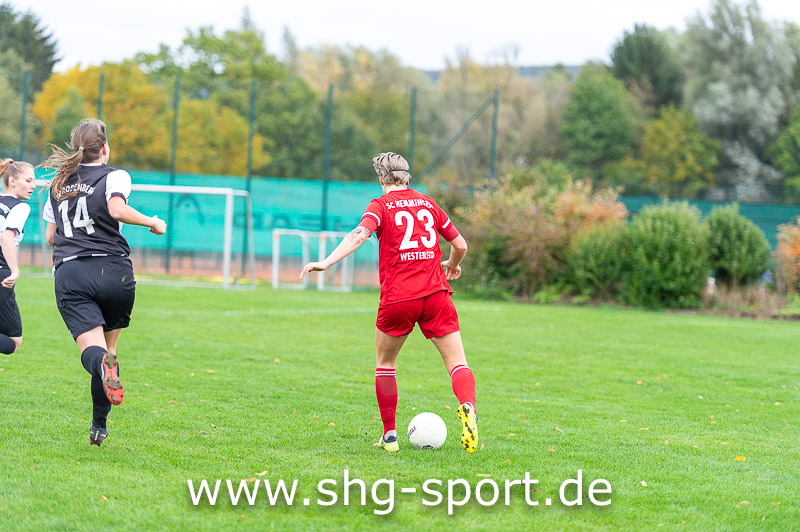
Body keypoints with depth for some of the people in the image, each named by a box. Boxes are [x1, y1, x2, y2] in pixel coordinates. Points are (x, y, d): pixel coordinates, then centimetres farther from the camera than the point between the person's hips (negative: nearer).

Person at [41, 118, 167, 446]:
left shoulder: (58, 184, 18)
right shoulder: (114, 176, 3)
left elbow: (50, 237, 22)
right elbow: (117, 209, -17)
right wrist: (153, 223, -3)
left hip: (68, 272, 2)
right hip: (113, 270, -2)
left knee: (92, 351, -11)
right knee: (108, 346, 15)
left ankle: (103, 364, -49)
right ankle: (99, 427, 15)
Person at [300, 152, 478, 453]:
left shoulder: (381, 206, 2)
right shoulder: (428, 204, 14)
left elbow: (359, 234, -18)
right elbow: (460, 245, 22)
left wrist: (326, 262, -26)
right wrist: (452, 266, 43)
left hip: (397, 299, -2)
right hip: (436, 294, 2)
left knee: (385, 364, 17)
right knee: (457, 363, 0)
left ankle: (390, 436, 16)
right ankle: (468, 408, -30)